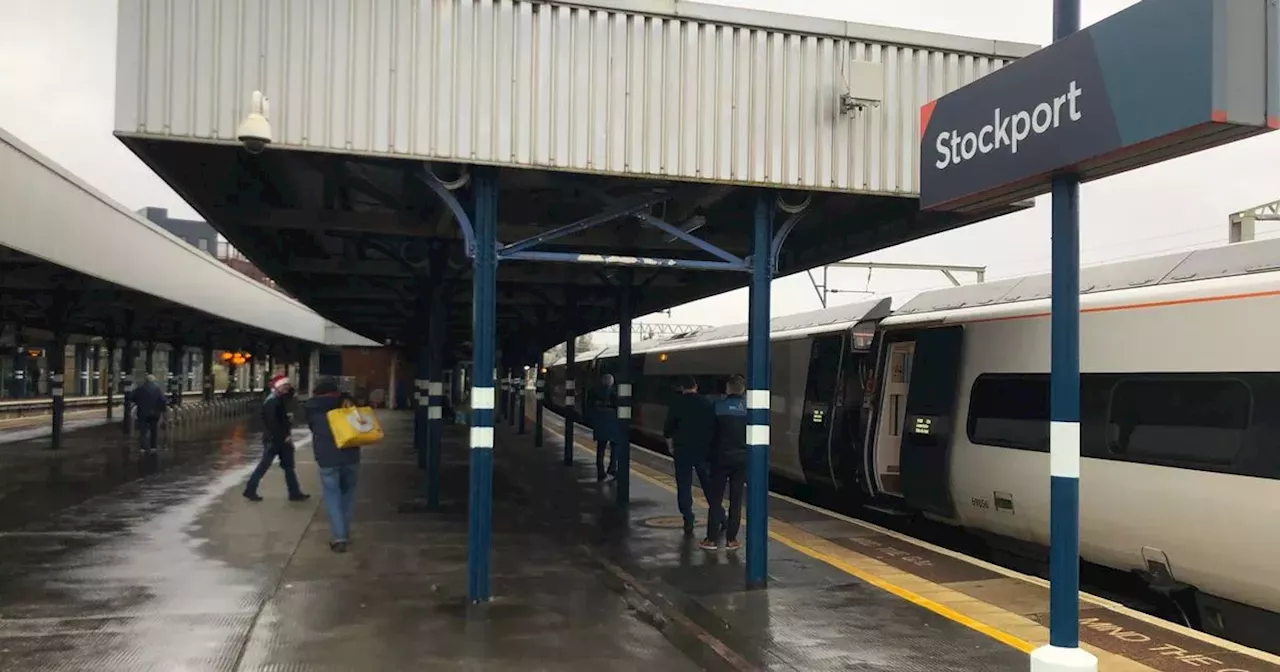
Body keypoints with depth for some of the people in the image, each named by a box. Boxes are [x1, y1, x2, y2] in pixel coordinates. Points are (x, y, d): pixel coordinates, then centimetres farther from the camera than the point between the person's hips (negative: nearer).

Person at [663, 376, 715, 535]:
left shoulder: (676, 403, -3)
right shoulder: (707, 403, 2)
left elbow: (668, 427, -2)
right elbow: (714, 425, 3)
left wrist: (670, 445, 11)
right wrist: (710, 443, 14)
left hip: (683, 450, -2)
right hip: (704, 449, 2)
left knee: (684, 486, 5)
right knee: (709, 485, 12)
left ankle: (688, 521, 1)